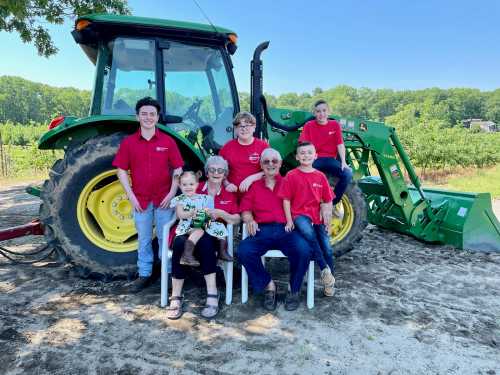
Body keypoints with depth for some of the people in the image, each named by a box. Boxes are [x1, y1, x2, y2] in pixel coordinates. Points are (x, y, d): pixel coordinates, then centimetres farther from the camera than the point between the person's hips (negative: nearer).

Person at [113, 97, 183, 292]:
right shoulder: (128, 142, 1)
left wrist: (172, 193, -9)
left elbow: (177, 169, 0)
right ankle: (144, 275, 25)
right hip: (140, 200, 1)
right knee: (144, 240, 12)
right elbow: (121, 171, 2)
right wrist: (131, 196, -5)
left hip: (164, 200, -1)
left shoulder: (168, 141, -1)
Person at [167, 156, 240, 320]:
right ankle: (176, 298, -29)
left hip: (213, 235, 0)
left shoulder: (229, 194, 16)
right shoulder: (195, 189, 13)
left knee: (203, 242, -36)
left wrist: (221, 213, -8)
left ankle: (212, 295, -32)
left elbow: (237, 220, 10)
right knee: (180, 243, -34)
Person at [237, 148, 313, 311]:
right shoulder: (254, 186, 23)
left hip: (287, 229, -1)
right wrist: (249, 220, -5)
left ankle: (294, 290, -4)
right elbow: (245, 208, 17)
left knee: (304, 250, -31)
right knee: (243, 251, -28)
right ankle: (268, 285, -5)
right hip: (263, 230, 1)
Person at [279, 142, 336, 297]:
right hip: (300, 215, -4)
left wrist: (327, 215, 0)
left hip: (317, 216, 4)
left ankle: (329, 282, 18)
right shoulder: (291, 176, -1)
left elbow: (327, 199, 14)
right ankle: (325, 269, -23)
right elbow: (286, 199, -1)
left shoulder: (320, 176, 8)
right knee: (309, 233, -36)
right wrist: (289, 220, -6)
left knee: (327, 248, -4)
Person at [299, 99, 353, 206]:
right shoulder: (309, 125, 6)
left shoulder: (335, 125, 8)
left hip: (330, 159, 2)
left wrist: (343, 162, -10)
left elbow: (340, 145, 2)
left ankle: (332, 203, -7)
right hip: (314, 159, -1)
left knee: (348, 174, -25)